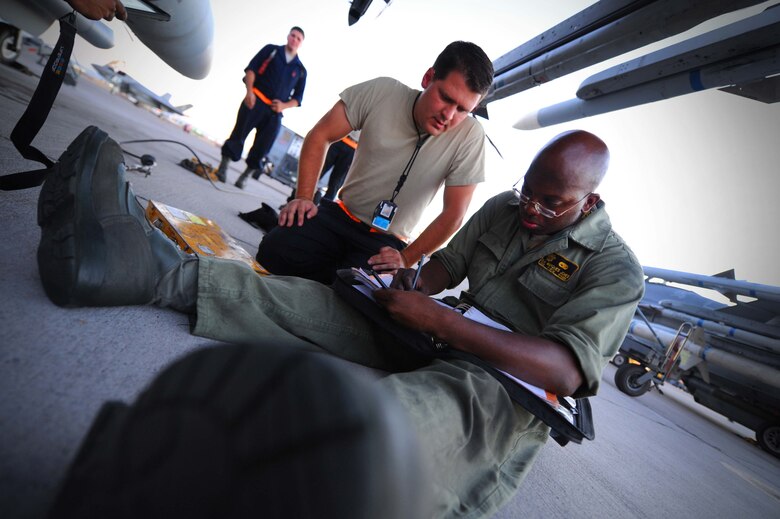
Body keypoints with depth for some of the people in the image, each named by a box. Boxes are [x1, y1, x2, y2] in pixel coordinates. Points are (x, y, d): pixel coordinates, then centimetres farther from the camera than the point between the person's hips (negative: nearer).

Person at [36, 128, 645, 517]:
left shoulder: (616, 270, -6)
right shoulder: (503, 209, 11)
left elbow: (568, 371, -20)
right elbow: (450, 260, 19)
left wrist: (440, 319, -28)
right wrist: (416, 285, -5)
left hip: (513, 395, -6)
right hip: (438, 349, 7)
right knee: (323, 302, -14)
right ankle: (157, 267, -22)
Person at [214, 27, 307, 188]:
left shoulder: (300, 70, 15)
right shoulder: (272, 50, 12)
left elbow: (297, 98, 13)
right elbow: (251, 68, 3)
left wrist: (283, 106, -6)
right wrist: (249, 91, -12)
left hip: (275, 112, 2)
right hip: (255, 101, -2)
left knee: (261, 148, -1)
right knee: (238, 134, -7)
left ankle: (244, 177, 11)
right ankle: (223, 167, 2)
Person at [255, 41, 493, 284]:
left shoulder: (471, 136, -13)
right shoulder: (382, 91, -10)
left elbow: (453, 214, -10)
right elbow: (320, 136, -3)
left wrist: (406, 259, -13)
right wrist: (304, 198, -10)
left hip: (386, 242, -1)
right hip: (340, 215, 2)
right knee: (273, 253, -22)